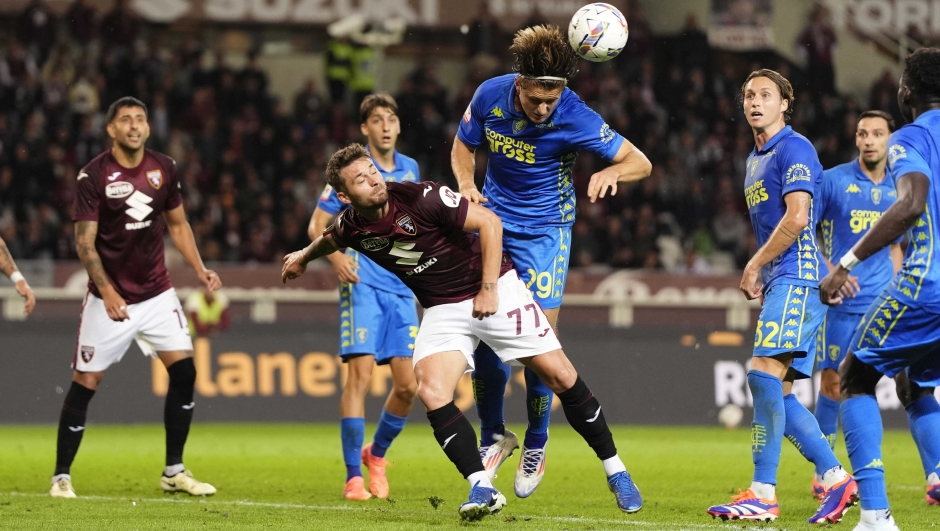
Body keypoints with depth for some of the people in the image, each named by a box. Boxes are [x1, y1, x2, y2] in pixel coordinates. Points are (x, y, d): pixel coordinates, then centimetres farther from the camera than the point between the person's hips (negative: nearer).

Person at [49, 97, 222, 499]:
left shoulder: (164, 169, 2)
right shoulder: (93, 175, -12)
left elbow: (178, 224, 14)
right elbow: (85, 242, -13)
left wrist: (200, 270, 1)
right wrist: (107, 291, -25)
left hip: (156, 293, 4)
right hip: (108, 297, -4)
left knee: (183, 371, -6)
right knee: (85, 382, -4)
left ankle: (174, 472, 4)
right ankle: (61, 476, 8)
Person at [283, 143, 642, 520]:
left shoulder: (422, 198, -23)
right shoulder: (352, 228, -8)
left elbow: (489, 222, -18)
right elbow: (329, 239, 19)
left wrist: (489, 288, -21)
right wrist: (304, 257, 37)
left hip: (495, 288, -4)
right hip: (442, 310, 4)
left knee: (559, 375, -6)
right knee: (431, 392, -21)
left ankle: (616, 474, 7)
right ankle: (482, 489, -16)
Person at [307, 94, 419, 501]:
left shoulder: (409, 170, 13)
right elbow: (317, 225, -3)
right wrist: (335, 256, -21)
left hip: (401, 288, 5)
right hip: (363, 284, -5)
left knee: (407, 384, 0)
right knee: (360, 375, -14)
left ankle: (377, 453, 25)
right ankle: (354, 476, -9)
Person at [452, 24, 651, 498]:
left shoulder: (575, 117, -23)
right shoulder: (490, 96, -13)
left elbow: (640, 162, -17)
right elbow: (464, 145, 7)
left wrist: (610, 173, -38)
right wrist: (466, 183, -13)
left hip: (544, 230, -3)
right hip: (493, 220, 3)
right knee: (482, 332, -2)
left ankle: (536, 446, 11)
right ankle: (493, 436, 18)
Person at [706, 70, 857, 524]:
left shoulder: (795, 149, -7)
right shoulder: (755, 159, 22)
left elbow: (797, 217, -18)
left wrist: (754, 266, -11)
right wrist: (758, 275, 15)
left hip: (797, 277, -10)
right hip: (779, 282, 10)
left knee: (764, 374, -20)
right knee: (778, 393, 5)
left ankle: (763, 494, -22)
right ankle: (835, 479, 11)